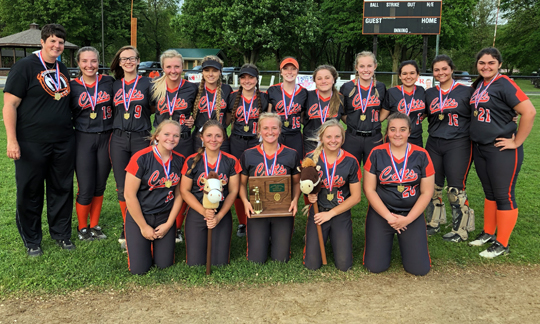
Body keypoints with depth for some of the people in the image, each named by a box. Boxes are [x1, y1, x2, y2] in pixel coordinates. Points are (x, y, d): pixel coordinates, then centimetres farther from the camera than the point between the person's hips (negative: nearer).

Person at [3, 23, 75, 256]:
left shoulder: (63, 70, 13)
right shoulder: (25, 66, -6)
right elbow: (10, 105, -10)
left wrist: (70, 130, 15)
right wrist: (12, 140, -16)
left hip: (64, 143, 5)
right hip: (32, 144, -5)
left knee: (62, 189, 12)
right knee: (30, 192, 7)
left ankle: (61, 233, 28)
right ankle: (31, 241, 23)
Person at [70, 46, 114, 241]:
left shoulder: (108, 82, 1)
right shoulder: (72, 86, -1)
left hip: (106, 139, 2)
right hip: (84, 140, -1)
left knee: (100, 186, 11)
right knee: (85, 189, 1)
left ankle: (94, 226, 27)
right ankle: (82, 228, 23)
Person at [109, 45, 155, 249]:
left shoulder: (147, 83, 3)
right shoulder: (114, 85, 11)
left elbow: (153, 108, 12)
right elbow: (114, 111, 20)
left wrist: (138, 113, 1)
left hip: (141, 138, -2)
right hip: (119, 139, 3)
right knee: (122, 188, 5)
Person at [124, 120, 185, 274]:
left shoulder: (180, 160, -3)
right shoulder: (141, 158, -16)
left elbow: (178, 194, 2)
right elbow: (129, 195, -15)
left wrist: (168, 224, -3)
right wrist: (144, 227, -10)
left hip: (165, 217, 3)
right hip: (138, 216, -3)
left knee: (164, 264, 0)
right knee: (139, 269, -4)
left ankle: (157, 243, 31)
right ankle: (136, 245, 28)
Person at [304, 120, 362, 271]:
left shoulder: (350, 161, -9)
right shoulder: (311, 158, -7)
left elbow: (356, 196, -4)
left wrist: (330, 213, -8)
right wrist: (309, 195, -16)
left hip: (341, 213, 0)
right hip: (318, 211, 0)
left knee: (344, 265, -4)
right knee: (312, 264, -5)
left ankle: (336, 238, 25)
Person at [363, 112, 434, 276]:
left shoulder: (421, 155, -4)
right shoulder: (377, 153, -6)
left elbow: (427, 192, -2)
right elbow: (369, 190, -5)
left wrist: (408, 219, -10)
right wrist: (388, 216, -12)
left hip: (412, 214, 1)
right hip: (381, 213, 0)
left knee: (420, 269, -5)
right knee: (375, 266, -5)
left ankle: (405, 242, 26)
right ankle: (386, 241, 27)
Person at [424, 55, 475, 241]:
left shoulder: (466, 91, -1)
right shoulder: (429, 94, 11)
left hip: (458, 145, -4)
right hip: (434, 144, 4)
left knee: (456, 188, -4)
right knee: (433, 186, 9)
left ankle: (460, 231, 10)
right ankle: (433, 224, 25)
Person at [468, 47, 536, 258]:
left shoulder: (504, 85, -13)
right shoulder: (478, 85, 10)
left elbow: (529, 112, -20)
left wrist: (517, 142, -17)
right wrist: (475, 134, 10)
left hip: (501, 150, -8)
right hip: (479, 148, 8)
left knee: (503, 196, 1)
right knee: (489, 193, 17)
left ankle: (502, 244, 11)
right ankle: (488, 233, 30)